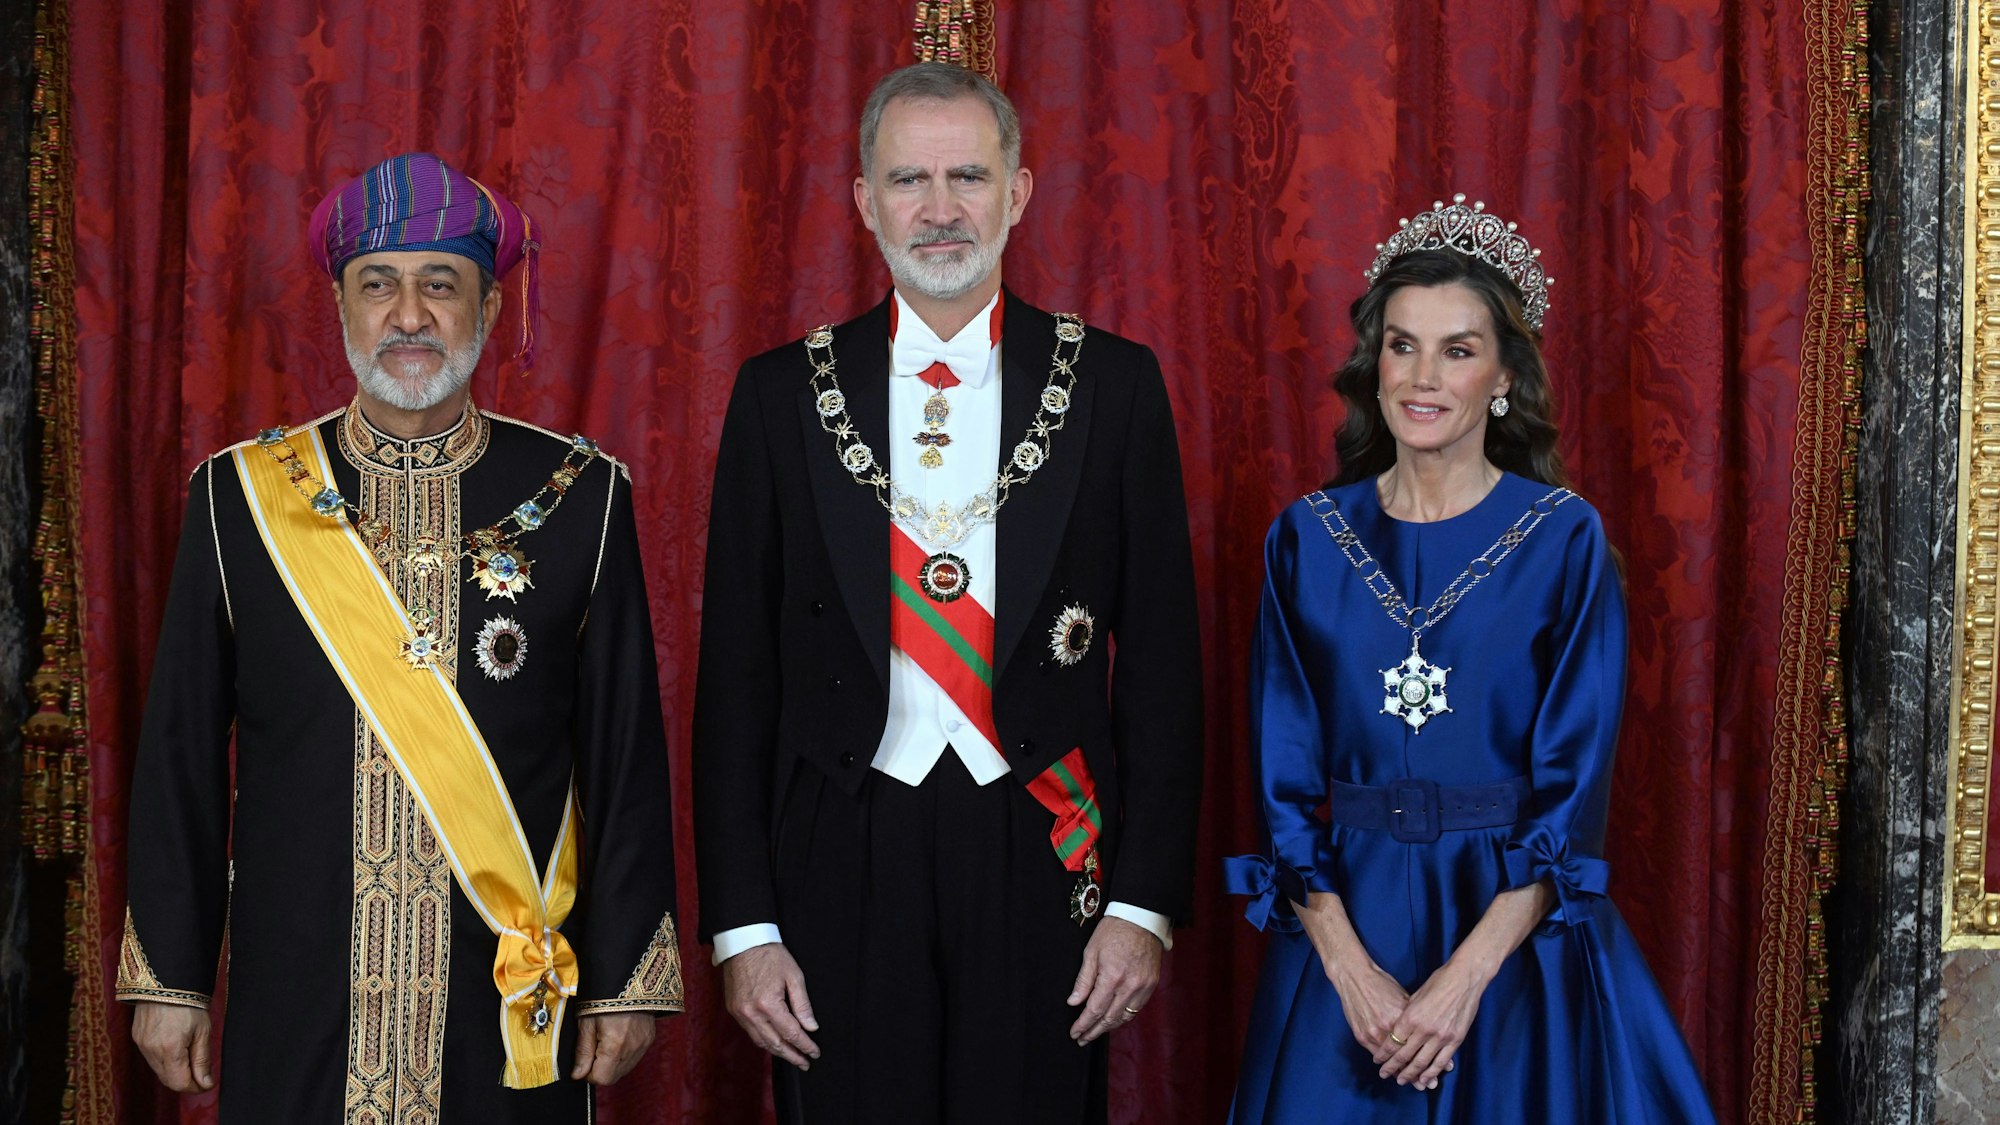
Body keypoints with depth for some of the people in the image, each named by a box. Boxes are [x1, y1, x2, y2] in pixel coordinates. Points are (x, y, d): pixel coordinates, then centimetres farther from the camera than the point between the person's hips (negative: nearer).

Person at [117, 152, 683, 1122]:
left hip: (516, 996, 0)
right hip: (296, 1003, 1)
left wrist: (624, 980, -1)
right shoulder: (238, 496, 2)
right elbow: (182, 753, 5)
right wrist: (170, 979, 3)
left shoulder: (579, 494, 1)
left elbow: (626, 753, 1)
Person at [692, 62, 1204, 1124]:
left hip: (1046, 853, 0)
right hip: (843, 864, 0)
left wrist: (1144, 902, -4)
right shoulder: (783, 394, 3)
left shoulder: (1113, 382, 2)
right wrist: (743, 925, -1)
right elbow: (737, 672, 3)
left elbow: (1161, 657, 2)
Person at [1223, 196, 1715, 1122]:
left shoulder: (1565, 537, -4)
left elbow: (1575, 780, -8)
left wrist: (1468, 974, -16)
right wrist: (1350, 965, -11)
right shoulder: (1307, 537, 2)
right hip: (1344, 921, 2)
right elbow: (1284, 776, 0)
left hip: (1518, 926, -2)